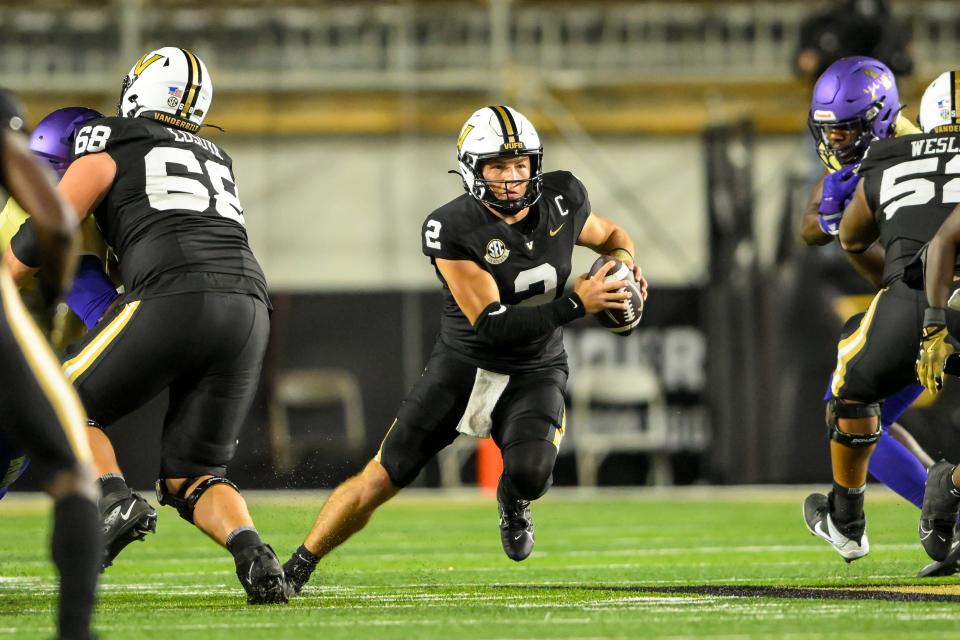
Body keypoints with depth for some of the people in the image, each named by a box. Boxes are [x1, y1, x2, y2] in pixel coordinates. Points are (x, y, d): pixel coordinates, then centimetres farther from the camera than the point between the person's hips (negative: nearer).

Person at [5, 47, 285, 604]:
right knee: (192, 475, 13)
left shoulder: (110, 150, 14)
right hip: (250, 308, 5)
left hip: (173, 300, -5)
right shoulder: (217, 160, 31)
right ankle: (251, 550, -15)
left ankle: (114, 500, -16)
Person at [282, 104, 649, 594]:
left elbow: (611, 235, 14)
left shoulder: (561, 198, -10)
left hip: (534, 374, 2)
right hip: (464, 365, -2)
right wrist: (576, 304, -33)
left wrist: (623, 260, -10)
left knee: (529, 474, -27)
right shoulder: (453, 229, -23)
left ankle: (513, 501, 12)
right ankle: (297, 568, 16)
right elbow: (492, 324, -27)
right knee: (381, 478, -3)